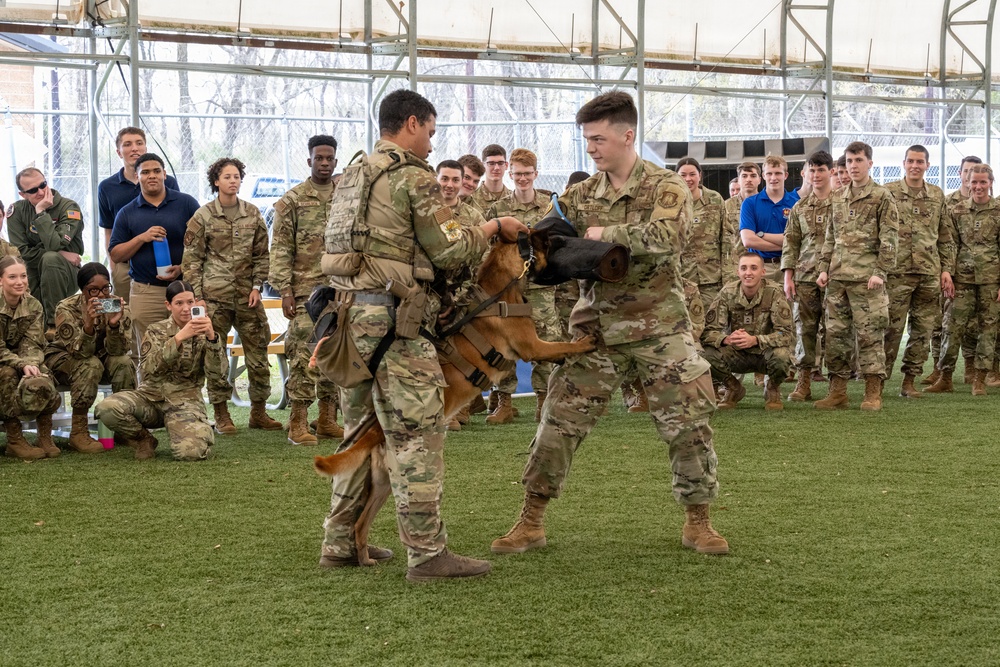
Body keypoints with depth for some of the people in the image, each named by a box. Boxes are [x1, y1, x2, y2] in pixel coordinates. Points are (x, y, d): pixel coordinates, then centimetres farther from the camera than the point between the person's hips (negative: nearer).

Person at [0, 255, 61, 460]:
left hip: (25, 363, 3)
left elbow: (32, 345, -9)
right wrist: (22, 365, -34)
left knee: (40, 384, -30)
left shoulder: (33, 306, -2)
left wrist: (31, 364, -31)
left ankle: (45, 437, -9)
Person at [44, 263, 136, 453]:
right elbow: (81, 352, -32)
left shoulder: (119, 306, -16)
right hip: (63, 360, -3)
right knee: (91, 365, -34)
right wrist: (88, 324, -50)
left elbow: (116, 351, -25)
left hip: (102, 359, 3)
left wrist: (114, 324, -44)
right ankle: (78, 432, -25)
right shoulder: (66, 309, -23)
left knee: (123, 362, -27)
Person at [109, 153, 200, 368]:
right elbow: (115, 255, 8)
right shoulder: (127, 213, 9)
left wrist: (184, 267, -10)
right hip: (145, 291, 1)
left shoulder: (186, 203, 6)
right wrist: (142, 238, -8)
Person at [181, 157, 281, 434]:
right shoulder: (203, 216, 0)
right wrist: (198, 294, -6)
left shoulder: (253, 214, 8)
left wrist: (257, 286, 1)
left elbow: (262, 255, 12)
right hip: (215, 296, -3)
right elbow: (191, 259, 1)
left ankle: (259, 411, 13)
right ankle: (221, 414, 9)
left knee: (258, 352, 3)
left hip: (247, 294, 3)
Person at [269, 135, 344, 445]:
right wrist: (285, 290, -10)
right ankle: (298, 423, -4)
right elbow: (281, 248, -2)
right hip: (306, 289, -4)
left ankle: (328, 420, 16)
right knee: (304, 355, -9)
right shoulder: (292, 200, 0)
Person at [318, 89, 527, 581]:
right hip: (391, 318, -9)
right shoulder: (413, 177, -8)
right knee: (418, 433, -6)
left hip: (347, 313, 9)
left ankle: (340, 542, 19)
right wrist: (493, 227, 6)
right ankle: (426, 552, -7)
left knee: (361, 430, 16)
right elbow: (449, 251, -8)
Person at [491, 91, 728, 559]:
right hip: (597, 326, 3)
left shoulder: (665, 187, -5)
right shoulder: (581, 195, 7)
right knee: (560, 419, 0)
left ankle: (698, 523, 15)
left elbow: (664, 238, -23)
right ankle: (529, 523, 9)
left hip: (659, 325, -3)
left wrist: (607, 234, -21)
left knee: (689, 422, -2)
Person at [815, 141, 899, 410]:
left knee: (870, 333, -4)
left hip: (866, 277, -6)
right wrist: (824, 268, 11)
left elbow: (889, 239, -6)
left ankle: (873, 393, 1)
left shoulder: (882, 197, -1)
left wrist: (880, 272, -14)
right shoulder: (838, 198, 16)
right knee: (835, 333, 6)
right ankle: (838, 391, 12)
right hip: (838, 277, 6)